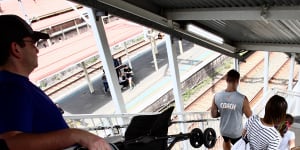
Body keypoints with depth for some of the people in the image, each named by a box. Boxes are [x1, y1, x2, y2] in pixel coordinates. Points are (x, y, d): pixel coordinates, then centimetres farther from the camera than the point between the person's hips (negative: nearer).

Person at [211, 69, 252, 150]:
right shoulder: (242, 99, -28)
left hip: (223, 130, 3)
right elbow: (249, 116, -12)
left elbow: (213, 115, -7)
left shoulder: (217, 96, -19)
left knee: (226, 142, 34)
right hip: (236, 132, -3)